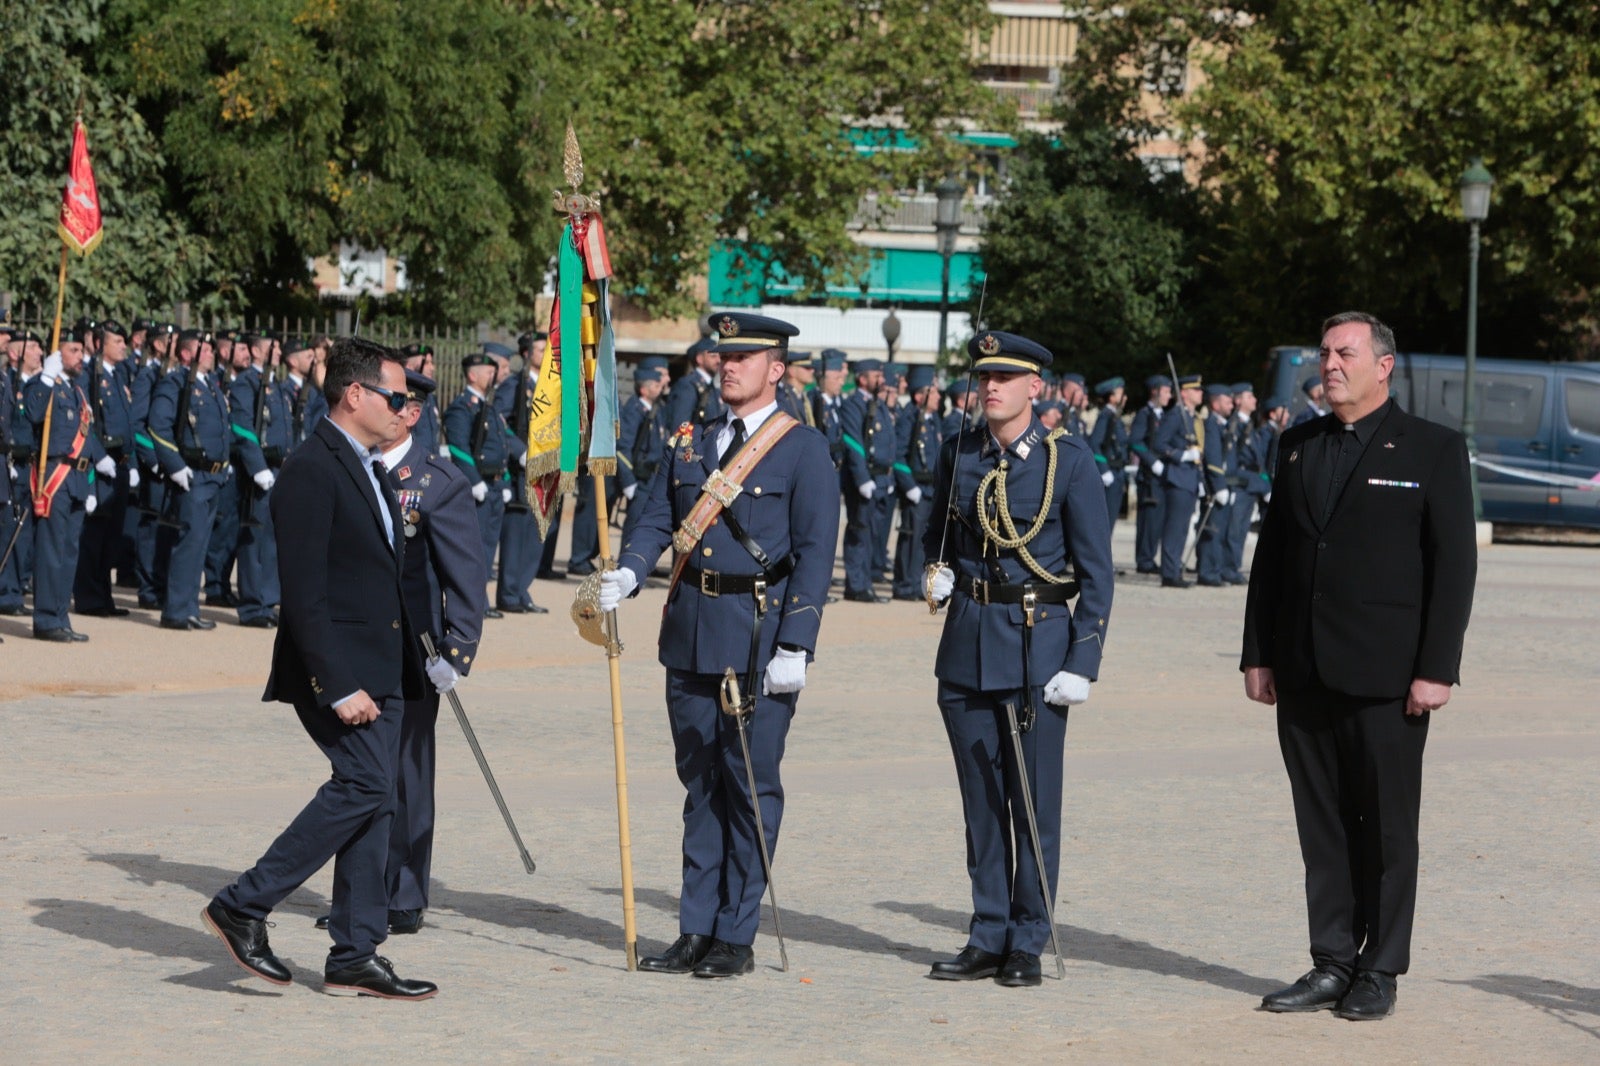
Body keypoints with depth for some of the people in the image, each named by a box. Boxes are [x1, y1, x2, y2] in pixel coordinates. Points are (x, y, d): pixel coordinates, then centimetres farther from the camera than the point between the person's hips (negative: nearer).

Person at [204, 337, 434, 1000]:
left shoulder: (370, 470, 17)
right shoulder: (310, 472, -14)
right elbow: (303, 595, -20)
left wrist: (403, 669, 17)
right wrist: (337, 686, -24)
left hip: (382, 671, 10)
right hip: (338, 670, -10)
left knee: (371, 799, 7)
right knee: (366, 784, -18)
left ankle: (355, 957, 11)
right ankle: (244, 907, -8)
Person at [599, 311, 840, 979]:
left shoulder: (803, 449, -3)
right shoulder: (689, 443, 13)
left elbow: (815, 553, -8)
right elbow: (656, 521, 10)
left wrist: (794, 647, -14)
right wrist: (626, 576, -12)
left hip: (761, 637, -5)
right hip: (690, 634, 5)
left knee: (751, 784, -1)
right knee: (699, 782, 10)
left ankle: (737, 937, 6)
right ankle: (696, 931, 15)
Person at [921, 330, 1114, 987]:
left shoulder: (1069, 460, -5)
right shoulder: (958, 456, 7)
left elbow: (1096, 570, -4)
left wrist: (1083, 662, -10)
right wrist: (938, 573, 2)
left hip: (1038, 643, -4)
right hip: (967, 640, 4)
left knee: (1035, 800, -1)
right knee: (981, 798, 8)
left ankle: (1028, 945, 8)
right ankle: (988, 939, 16)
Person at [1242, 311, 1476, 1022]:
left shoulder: (1433, 450, -1)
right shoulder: (1299, 446, 13)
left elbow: (1455, 564, -5)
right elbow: (1270, 553, 15)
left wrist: (1436, 669, -11)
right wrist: (1258, 655, 9)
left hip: (1386, 675, -5)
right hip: (1303, 672, 5)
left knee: (1387, 826, 1)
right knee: (1321, 826, 7)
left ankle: (1380, 972, 10)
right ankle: (1331, 965, 14)